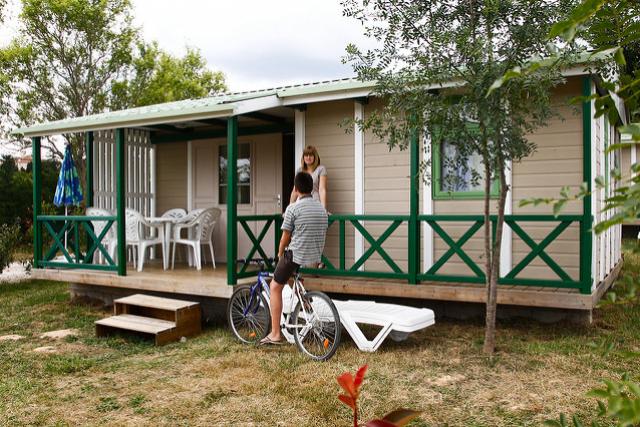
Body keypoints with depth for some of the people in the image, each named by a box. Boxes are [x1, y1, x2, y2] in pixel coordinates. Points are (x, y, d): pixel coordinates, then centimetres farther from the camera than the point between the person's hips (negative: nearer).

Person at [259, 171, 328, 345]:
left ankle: (275, 334, 3)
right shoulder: (322, 209, 10)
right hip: (315, 258, 6)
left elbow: (285, 238, -5)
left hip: (295, 256, -6)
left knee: (275, 287, 7)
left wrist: (280, 255, 12)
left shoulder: (293, 208, -10)